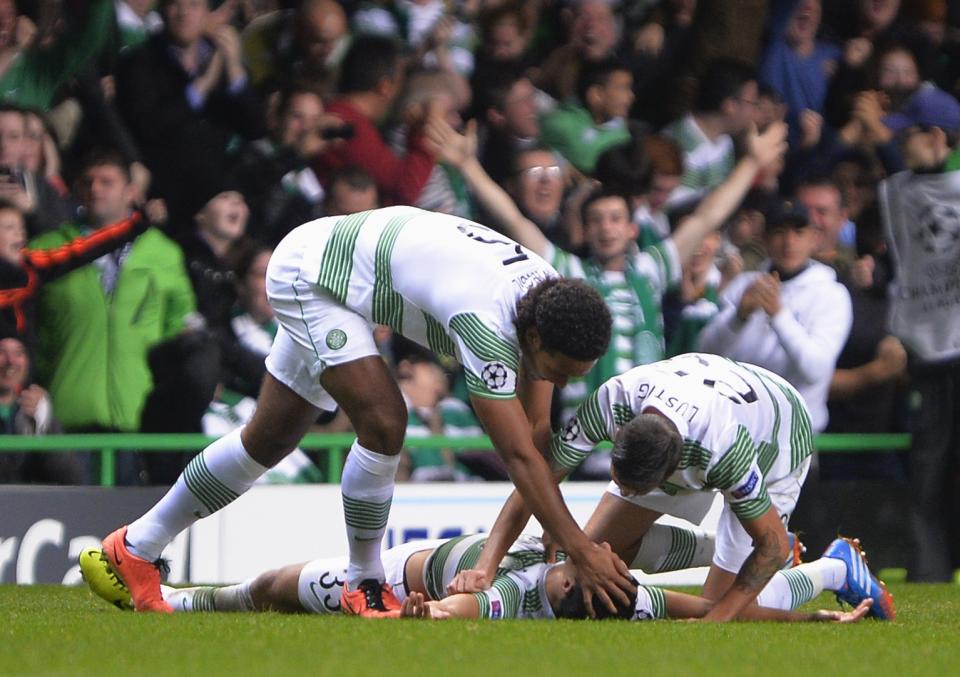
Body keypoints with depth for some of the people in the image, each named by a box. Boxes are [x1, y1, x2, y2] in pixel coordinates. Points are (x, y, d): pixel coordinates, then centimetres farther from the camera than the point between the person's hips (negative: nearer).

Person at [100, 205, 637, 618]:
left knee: (271, 439, 15)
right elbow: (519, 454, -39)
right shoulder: (485, 320, -38)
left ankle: (135, 549, 28)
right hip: (309, 269, -9)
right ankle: (365, 586, -5)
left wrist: (551, 537, -13)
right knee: (383, 421, -23)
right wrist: (582, 551, -41)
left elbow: (537, 430, -8)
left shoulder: (548, 297, -14)